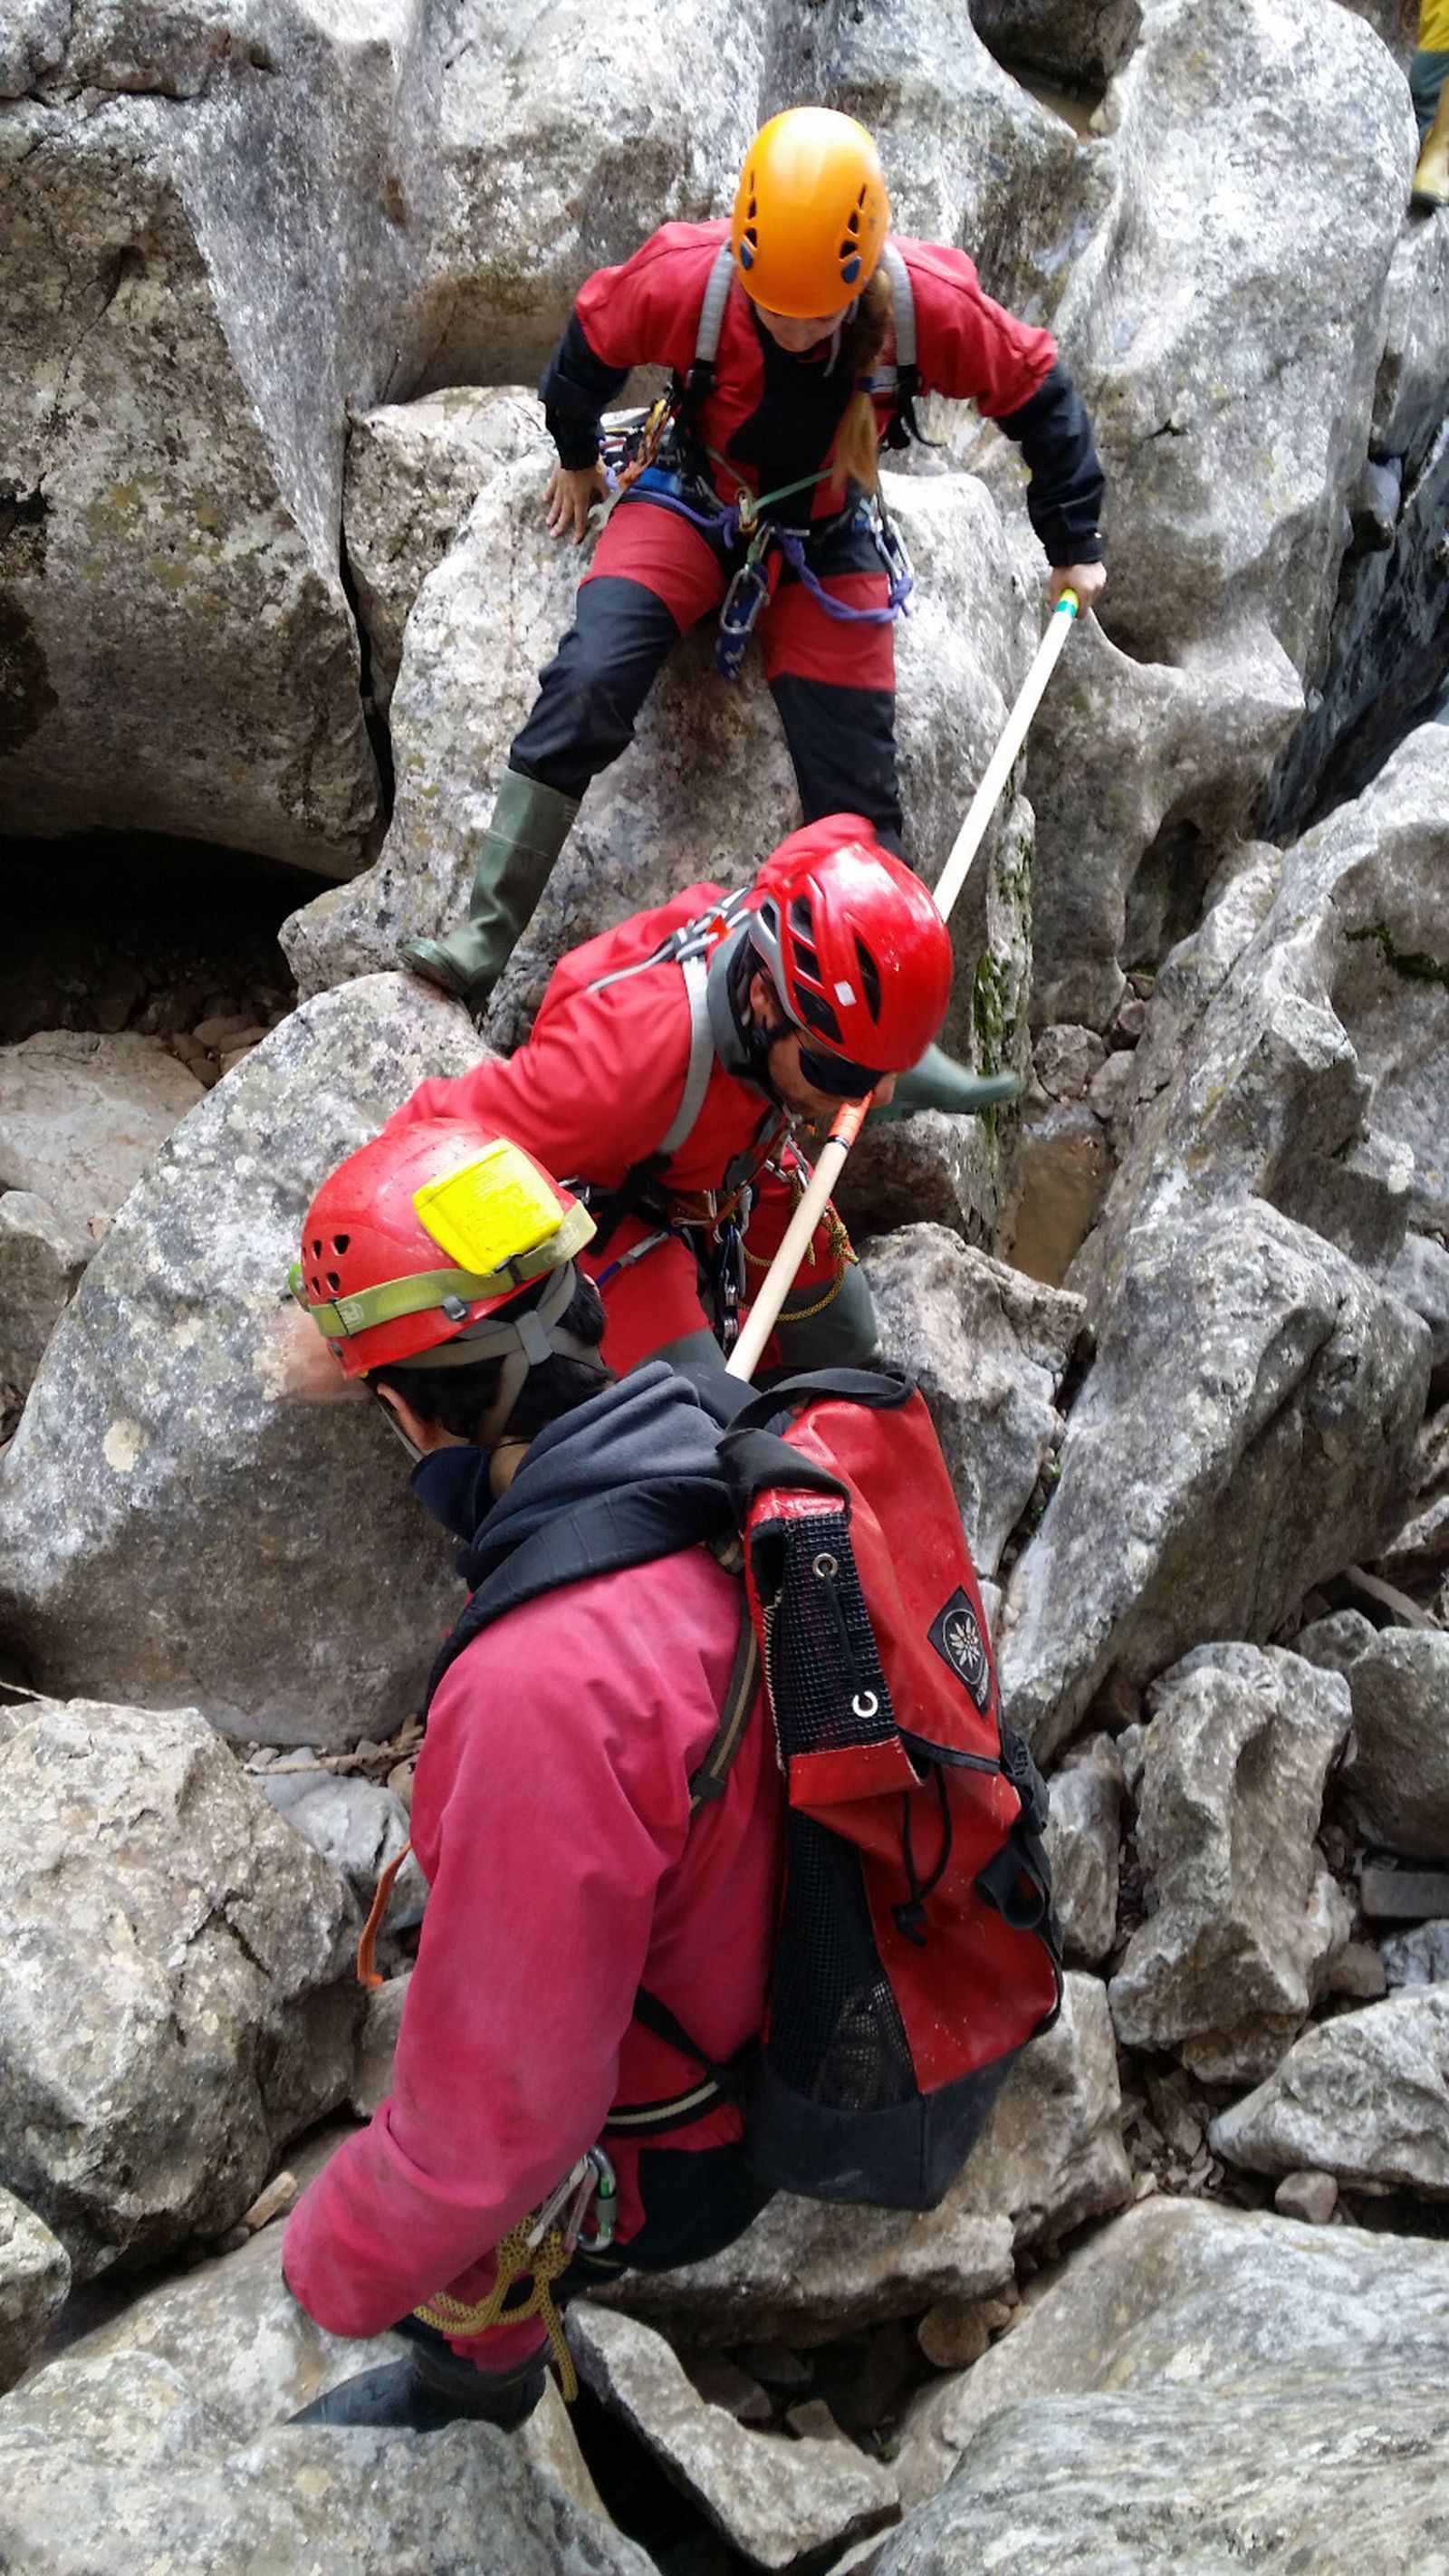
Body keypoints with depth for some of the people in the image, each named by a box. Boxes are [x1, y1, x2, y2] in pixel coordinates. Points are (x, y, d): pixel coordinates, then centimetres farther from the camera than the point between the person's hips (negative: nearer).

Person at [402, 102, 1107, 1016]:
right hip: (692, 505, -1)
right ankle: (481, 945, -22)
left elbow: (1038, 392, -8)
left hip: (829, 546, 1)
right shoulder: (684, 279, -27)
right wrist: (576, 454, 15)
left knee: (856, 797, -3)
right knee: (587, 684, -26)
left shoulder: (931, 306, -27)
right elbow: (592, 341, -3)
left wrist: (1073, 543, 1)